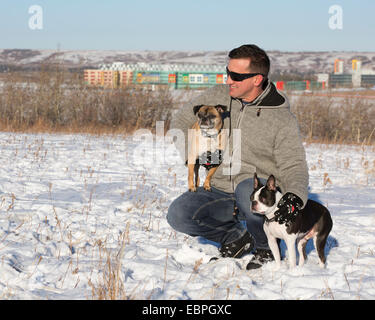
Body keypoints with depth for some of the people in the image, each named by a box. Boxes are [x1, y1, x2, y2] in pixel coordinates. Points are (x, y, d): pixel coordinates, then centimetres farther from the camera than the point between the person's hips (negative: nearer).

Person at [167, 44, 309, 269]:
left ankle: (266, 249, -11)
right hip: (220, 190, 4)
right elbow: (181, 122, 17)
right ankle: (235, 236, 4)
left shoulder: (282, 118, -8)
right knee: (178, 214, -21)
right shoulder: (218, 96, 2)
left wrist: (294, 197, -32)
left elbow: (294, 166, -11)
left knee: (248, 190, -40)